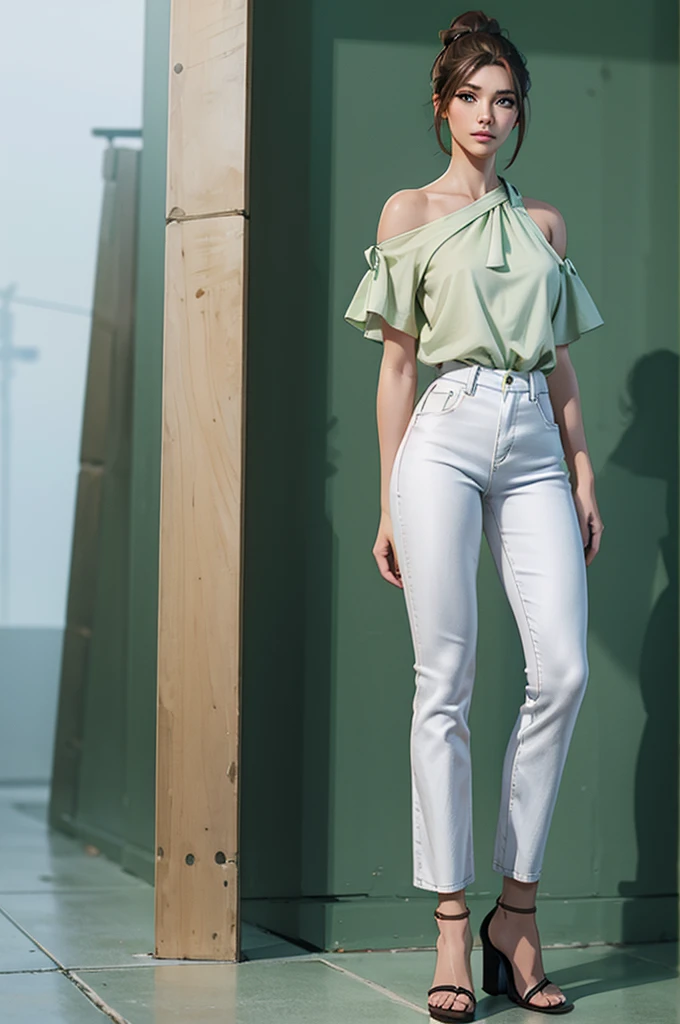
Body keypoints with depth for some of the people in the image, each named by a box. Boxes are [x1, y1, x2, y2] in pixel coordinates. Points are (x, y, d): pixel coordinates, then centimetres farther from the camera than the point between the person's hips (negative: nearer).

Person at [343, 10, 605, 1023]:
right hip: (446, 437, -3)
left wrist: (584, 479, 12)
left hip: (534, 447, 3)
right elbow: (397, 363, 6)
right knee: (445, 683, -6)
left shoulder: (544, 221, 19)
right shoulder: (410, 212, 9)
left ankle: (516, 912, 2)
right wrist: (388, 500, 1)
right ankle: (454, 933, -2)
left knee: (563, 671, -10)